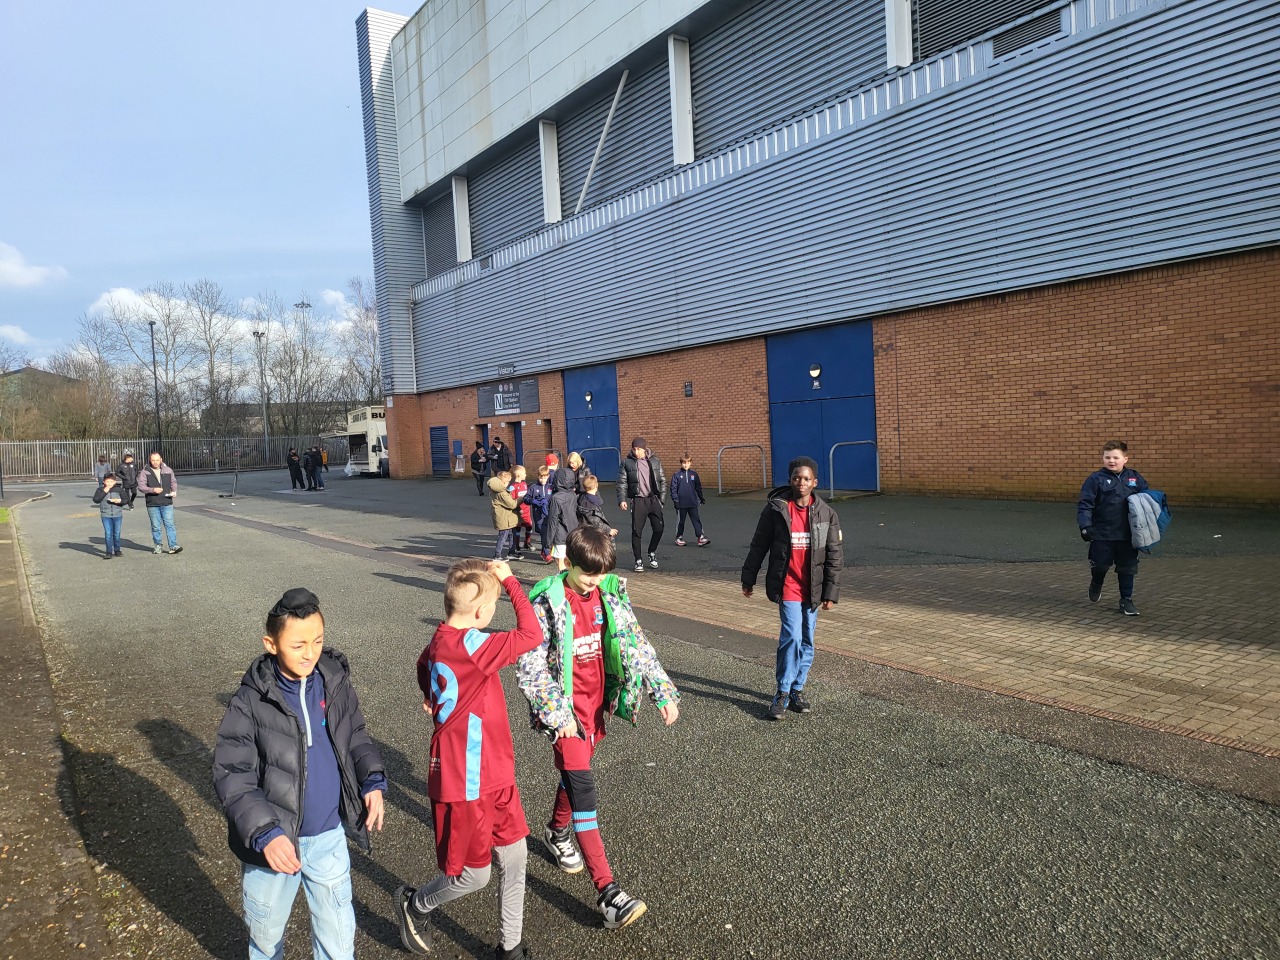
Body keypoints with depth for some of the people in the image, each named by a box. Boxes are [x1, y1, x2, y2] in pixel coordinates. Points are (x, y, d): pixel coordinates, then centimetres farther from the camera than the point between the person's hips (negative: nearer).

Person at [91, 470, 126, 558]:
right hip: (106, 515, -1)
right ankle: (109, 552, 0)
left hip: (118, 515, 1)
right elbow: (95, 500, -9)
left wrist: (119, 501, -17)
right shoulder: (100, 490, 1)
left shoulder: (119, 489, 2)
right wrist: (104, 492, -16)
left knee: (117, 533, 8)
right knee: (108, 533, -5)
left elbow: (125, 500, 4)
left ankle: (117, 550, 20)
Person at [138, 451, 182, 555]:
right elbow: (141, 486, -5)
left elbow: (173, 482, 16)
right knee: (156, 527, 8)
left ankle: (173, 546, -7)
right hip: (152, 504, -1)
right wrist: (152, 490, -21)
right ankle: (158, 546, 18)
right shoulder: (145, 472, -1)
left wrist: (174, 491, -3)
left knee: (169, 525, -5)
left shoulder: (168, 470, 6)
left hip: (167, 503, 1)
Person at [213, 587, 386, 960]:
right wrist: (263, 832, -29)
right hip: (272, 840, -1)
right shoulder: (250, 702, -18)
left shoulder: (336, 682, -8)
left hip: (328, 837, 2)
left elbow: (356, 737, 6)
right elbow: (231, 775, -18)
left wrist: (373, 781, -11)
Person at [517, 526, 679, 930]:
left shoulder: (611, 594, -2)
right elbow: (529, 665, -17)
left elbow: (637, 645, 2)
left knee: (576, 771, 22)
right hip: (566, 707, -5)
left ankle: (557, 832, 50)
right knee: (582, 784, -10)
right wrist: (557, 714, -19)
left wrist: (664, 693, -4)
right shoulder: (547, 602, -18)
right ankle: (607, 891, -9)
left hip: (597, 701, 6)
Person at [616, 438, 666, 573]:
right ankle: (638, 560, 12)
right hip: (638, 501, -2)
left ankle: (652, 553, 24)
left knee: (658, 528, -1)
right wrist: (622, 499, -11)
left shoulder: (655, 461, 7)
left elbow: (662, 481, 11)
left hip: (653, 499, 2)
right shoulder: (627, 463, 1)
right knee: (637, 531, 0)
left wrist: (662, 498, 4)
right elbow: (622, 483, 1)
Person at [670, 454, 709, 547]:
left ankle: (700, 537, -2)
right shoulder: (676, 475, -5)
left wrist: (701, 497, 22)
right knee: (681, 521, 10)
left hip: (693, 503, 2)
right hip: (681, 503, -2)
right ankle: (679, 537, 23)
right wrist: (675, 500, -9)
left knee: (696, 520, -1)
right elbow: (673, 488, -4)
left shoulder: (694, 474, 4)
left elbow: (698, 487, 16)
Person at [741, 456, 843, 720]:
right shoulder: (775, 509, -5)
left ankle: (797, 689, 27)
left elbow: (835, 556, 2)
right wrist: (748, 579, 7)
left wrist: (831, 593, 0)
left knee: (807, 641, 11)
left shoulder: (826, 514, -1)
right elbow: (758, 546, 3)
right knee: (792, 637, -12)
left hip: (813, 588, 3)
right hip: (787, 586, -3)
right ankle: (783, 693, 2)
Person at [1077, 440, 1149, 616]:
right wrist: (1085, 526, -20)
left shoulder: (1135, 478, 4)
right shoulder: (1096, 479, -7)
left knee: (1127, 568, 8)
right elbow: (1085, 505, -10)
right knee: (1100, 565, 7)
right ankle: (1096, 585, 38)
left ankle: (1126, 600, 20)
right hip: (1102, 534, -2)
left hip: (1128, 535, 3)